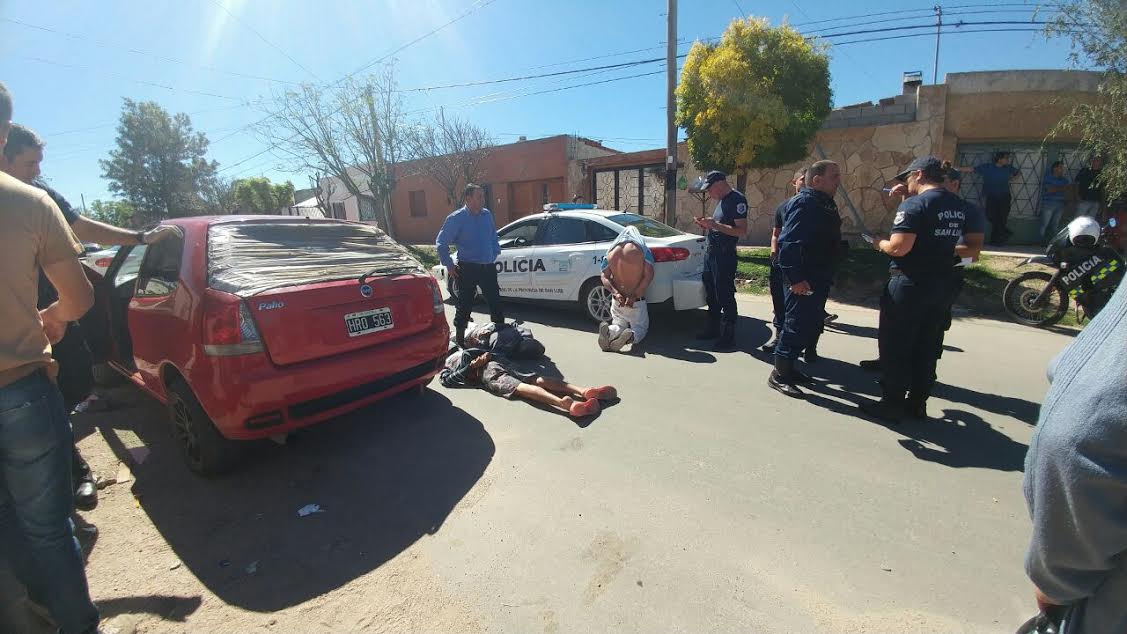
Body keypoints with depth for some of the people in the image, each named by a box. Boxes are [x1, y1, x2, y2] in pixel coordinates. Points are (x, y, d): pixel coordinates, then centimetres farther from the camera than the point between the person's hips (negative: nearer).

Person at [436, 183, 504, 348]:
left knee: (495, 302, 10)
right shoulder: (456, 219, -9)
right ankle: (460, 339, 16)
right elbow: (441, 243, -4)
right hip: (467, 268, -5)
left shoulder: (487, 215, 5)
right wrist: (449, 265, -5)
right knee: (464, 305, 3)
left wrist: (495, 254, 12)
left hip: (488, 267, 5)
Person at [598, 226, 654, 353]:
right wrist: (634, 295, -16)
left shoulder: (611, 252, 2)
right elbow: (648, 276, -15)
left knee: (619, 325, 22)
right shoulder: (643, 250, -7)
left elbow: (605, 277, -2)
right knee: (640, 328, 15)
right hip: (637, 302, -3)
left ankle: (609, 331, -16)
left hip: (617, 301, 3)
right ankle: (631, 336, -23)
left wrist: (616, 294, -10)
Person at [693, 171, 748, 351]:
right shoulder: (721, 200, 16)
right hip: (711, 252, 10)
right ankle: (713, 328, 28)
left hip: (725, 254, -10)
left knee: (725, 295, -5)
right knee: (711, 294, 16)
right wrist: (706, 224, 8)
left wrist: (715, 224, -22)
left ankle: (728, 336, 3)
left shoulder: (737, 199, -12)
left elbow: (742, 231, -19)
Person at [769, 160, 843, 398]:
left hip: (818, 280, 11)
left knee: (811, 325, 16)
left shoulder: (825, 204, 17)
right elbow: (789, 242, -24)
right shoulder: (803, 203, -15)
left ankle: (788, 367, 27)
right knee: (797, 325, -6)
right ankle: (779, 374, 5)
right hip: (803, 281, -11)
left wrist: (826, 278, 19)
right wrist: (795, 278, -28)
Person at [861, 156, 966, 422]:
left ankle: (892, 404, 9)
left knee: (895, 347, 2)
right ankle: (917, 402, 25)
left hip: (910, 284, -8)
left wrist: (880, 243, -5)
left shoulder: (914, 204, -16)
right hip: (942, 283, 8)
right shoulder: (959, 206, 10)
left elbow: (899, 248, -23)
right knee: (927, 348, 15)